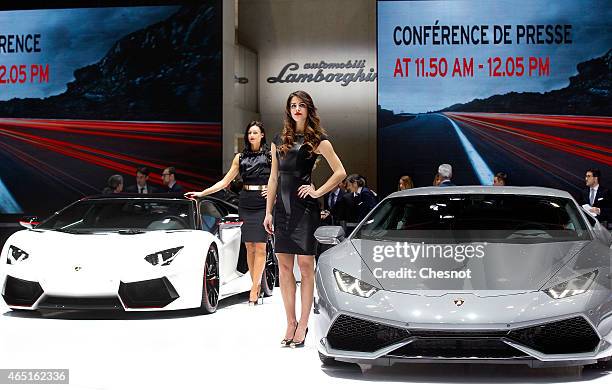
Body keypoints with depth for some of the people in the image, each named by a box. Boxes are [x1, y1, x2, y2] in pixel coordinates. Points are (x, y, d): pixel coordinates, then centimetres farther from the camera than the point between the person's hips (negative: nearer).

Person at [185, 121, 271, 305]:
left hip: (263, 203, -4)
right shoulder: (240, 157, 14)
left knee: (260, 247, -9)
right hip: (245, 204, 4)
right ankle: (257, 285, 7)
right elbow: (224, 182, 15)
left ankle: (254, 289, -11)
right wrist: (201, 193, 11)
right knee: (249, 247, 2)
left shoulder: (270, 155, 5)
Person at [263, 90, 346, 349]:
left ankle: (303, 325, 3)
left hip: (305, 209, -5)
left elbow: (340, 172, -1)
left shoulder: (317, 140, 1)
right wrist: (268, 211, 12)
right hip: (282, 209, 5)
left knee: (305, 264, -3)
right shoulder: (279, 141, 15)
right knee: (284, 265, 4)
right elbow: (274, 177, 16)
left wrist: (318, 192, -7)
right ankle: (290, 323, 12)